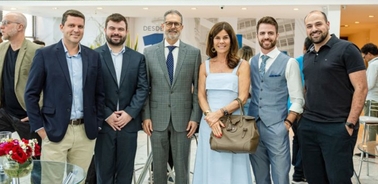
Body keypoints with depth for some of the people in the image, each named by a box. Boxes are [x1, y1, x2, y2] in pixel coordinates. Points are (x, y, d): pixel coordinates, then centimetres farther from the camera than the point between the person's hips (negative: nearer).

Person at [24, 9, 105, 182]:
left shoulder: (93, 56, 7)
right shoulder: (44, 54, -2)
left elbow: (99, 94, 11)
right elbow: (31, 94, -1)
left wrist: (97, 124, 6)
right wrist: (39, 127, -6)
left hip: (85, 132, 3)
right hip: (54, 131, -3)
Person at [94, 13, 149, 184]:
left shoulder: (138, 58, 7)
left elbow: (143, 88, 2)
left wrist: (129, 113, -9)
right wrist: (106, 115, -11)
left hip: (129, 123, 2)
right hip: (103, 123, -2)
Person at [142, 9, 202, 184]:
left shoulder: (194, 52, 1)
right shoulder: (149, 52, 3)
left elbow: (198, 88, 1)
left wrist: (195, 117, -5)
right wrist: (145, 116, -2)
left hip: (183, 118, -1)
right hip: (157, 118, 1)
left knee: (182, 166, 10)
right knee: (158, 165, 13)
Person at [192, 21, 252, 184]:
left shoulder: (242, 65, 0)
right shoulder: (205, 66, 9)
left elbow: (242, 97, -6)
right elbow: (201, 96, 5)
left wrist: (220, 112, -18)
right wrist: (209, 116, -13)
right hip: (209, 121, 3)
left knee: (232, 167, 4)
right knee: (211, 166, 8)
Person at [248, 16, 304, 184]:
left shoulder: (289, 63, -4)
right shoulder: (251, 62, 7)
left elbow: (297, 100, -4)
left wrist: (287, 124, -12)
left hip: (276, 127, -3)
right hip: (253, 126, 4)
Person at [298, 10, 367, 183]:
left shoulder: (346, 49, -6)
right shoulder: (307, 56, 13)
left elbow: (361, 88, -10)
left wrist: (350, 124, -14)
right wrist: (303, 114, 9)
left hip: (337, 128, -6)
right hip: (307, 126, 6)